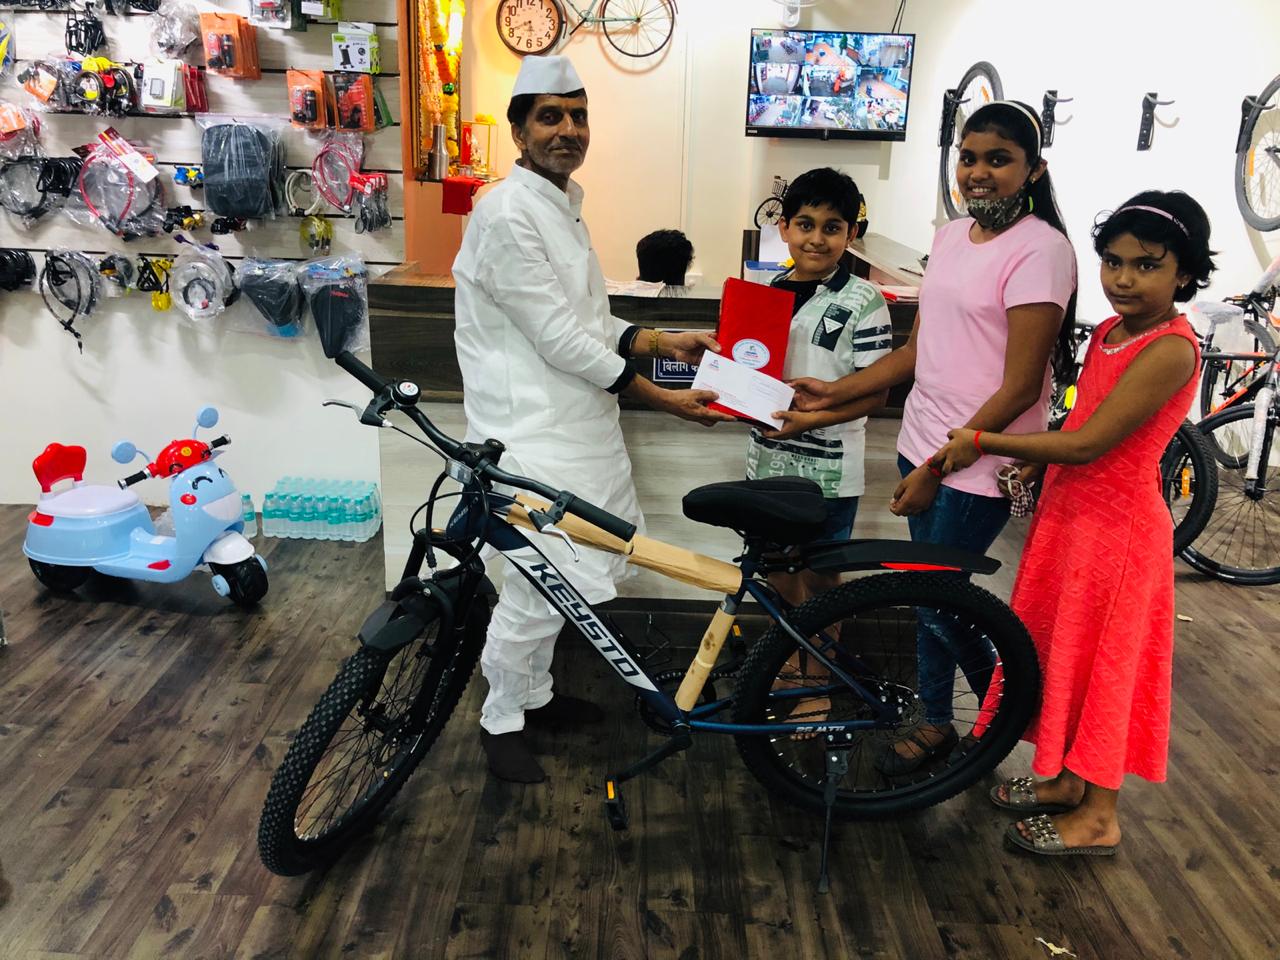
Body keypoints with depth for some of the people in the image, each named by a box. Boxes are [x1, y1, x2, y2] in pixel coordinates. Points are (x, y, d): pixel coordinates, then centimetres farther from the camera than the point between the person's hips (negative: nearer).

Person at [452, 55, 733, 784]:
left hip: (575, 420, 9)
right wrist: (661, 397, -16)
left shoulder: (563, 205, 14)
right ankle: (502, 720, 18)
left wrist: (663, 342, 5)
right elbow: (558, 337, -20)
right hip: (532, 430, -9)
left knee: (560, 575, 17)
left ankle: (535, 693, 37)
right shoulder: (508, 215, -16)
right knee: (546, 584, -5)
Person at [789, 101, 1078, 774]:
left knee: (935, 600, 2)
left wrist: (937, 467, -17)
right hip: (923, 445, 7)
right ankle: (937, 719, 33)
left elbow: (1019, 388, -18)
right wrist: (834, 392, 6)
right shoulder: (950, 237, 8)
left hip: (979, 463, -7)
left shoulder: (1039, 249, -15)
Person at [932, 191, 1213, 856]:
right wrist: (1037, 462, -5)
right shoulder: (1110, 332, 5)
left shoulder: (1170, 349, -21)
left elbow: (1088, 443, -24)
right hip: (1068, 512, 9)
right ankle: (1066, 779, 38)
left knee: (1102, 663, 5)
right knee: (1058, 650, 19)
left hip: (1116, 527, -8)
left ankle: (1099, 818, 23)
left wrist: (982, 441, -17)